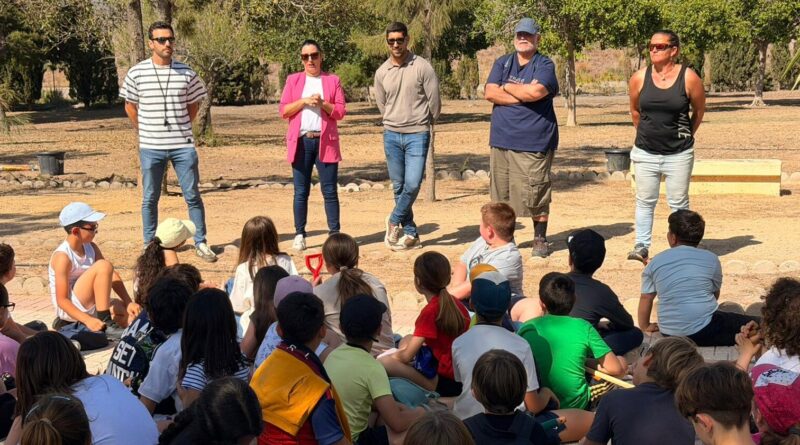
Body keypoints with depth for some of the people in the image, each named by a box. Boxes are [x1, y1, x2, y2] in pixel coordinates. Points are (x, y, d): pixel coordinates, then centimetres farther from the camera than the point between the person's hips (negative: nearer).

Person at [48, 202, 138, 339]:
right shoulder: (62, 257, -20)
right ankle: (105, 324, -23)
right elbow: (62, 301, -23)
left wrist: (129, 303, -12)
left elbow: (112, 276, 0)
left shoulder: (91, 248, 3)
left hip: (87, 306, 9)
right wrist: (88, 320, -34)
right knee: (104, 266, -23)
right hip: (70, 308, -9)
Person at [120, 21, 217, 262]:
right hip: (150, 147, 0)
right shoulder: (136, 73, -1)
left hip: (183, 145, 0)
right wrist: (145, 132, 9)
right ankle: (150, 245, 18)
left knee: (193, 196, 3)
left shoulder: (186, 73, 1)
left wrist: (181, 128, 10)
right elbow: (130, 107, 10)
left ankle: (201, 243, 12)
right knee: (150, 198, 8)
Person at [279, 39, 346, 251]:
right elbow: (283, 111, 3)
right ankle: (299, 235, 8)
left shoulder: (333, 80, 9)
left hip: (325, 141, -1)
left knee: (330, 191, -1)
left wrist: (323, 103, -13)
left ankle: (335, 233, 3)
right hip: (301, 141, 1)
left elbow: (340, 112, 3)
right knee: (301, 191, 3)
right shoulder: (293, 80, 10)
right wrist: (304, 101, -10)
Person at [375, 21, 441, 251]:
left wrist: (423, 124, 9)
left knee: (412, 185, -12)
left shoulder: (422, 67, -7)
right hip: (392, 136, 4)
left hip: (417, 135, -3)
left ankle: (394, 221, 12)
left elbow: (434, 102, -2)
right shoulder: (381, 73, 3)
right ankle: (410, 234, 14)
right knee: (398, 187, 6)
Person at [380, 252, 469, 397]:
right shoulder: (454, 302, 6)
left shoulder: (430, 311, -18)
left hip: (448, 381, -8)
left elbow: (406, 356, -14)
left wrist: (392, 356, 8)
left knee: (384, 363, -15)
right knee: (407, 340, 22)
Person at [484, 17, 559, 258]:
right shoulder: (502, 63, 13)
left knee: (536, 195, -2)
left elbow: (536, 91, -19)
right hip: (502, 139, 4)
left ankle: (540, 240, 12)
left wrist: (507, 87, -4)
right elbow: (489, 93, -1)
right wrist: (523, 94, -9)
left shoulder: (545, 65, 0)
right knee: (501, 194, 8)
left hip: (534, 141, -4)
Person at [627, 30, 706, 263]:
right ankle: (641, 246, 14)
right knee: (645, 201, 7)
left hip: (679, 154, -2)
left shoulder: (689, 78, -10)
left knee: (678, 203, 6)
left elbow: (699, 111, 6)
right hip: (645, 153, 2)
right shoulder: (639, 78, -4)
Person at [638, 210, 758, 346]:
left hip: (669, 334, 4)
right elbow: (715, 294, 13)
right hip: (703, 331, -4)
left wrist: (645, 326, 24)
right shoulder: (711, 259, 1)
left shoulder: (655, 262, 4)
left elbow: (646, 297, 9)